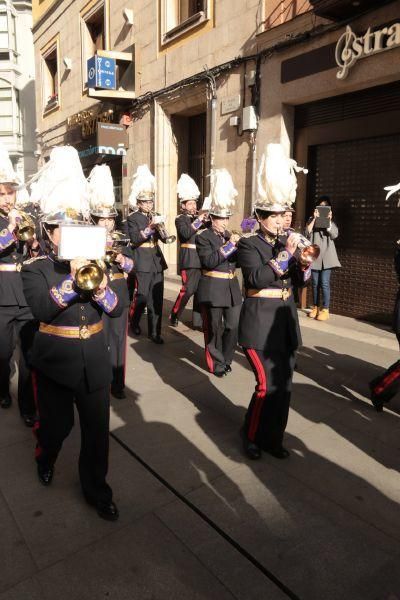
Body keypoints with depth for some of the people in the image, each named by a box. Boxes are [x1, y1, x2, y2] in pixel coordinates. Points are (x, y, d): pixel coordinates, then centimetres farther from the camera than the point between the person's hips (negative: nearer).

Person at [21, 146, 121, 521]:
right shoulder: (35, 269, -6)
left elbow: (117, 310, -4)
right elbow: (41, 309, -24)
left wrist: (99, 286, -23)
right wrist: (72, 279, -32)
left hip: (94, 361, 3)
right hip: (55, 362, -2)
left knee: (97, 428, 8)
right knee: (57, 424, 16)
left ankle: (96, 489, 29)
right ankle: (45, 459, 52)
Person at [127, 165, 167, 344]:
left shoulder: (155, 217, 14)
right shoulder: (132, 218, -3)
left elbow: (164, 238, 7)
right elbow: (135, 239, -16)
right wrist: (149, 228, -26)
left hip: (157, 261, 5)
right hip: (142, 262, -5)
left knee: (157, 299, 4)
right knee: (141, 296, -1)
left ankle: (154, 332, 10)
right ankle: (134, 322, 26)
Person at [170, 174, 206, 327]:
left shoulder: (198, 218, 17)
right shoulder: (180, 219, -3)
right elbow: (186, 233, -21)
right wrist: (198, 221, -18)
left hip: (202, 258, 7)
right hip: (189, 260, -6)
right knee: (188, 289, -11)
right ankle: (174, 316, 1)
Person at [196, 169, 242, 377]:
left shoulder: (229, 235, 13)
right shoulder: (203, 237, -7)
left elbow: (238, 260, 13)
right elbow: (209, 261, -21)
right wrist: (229, 245, -21)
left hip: (232, 287, 6)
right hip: (213, 289, -6)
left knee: (234, 326, 8)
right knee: (214, 328, 5)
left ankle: (226, 359, 26)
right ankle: (217, 363, 20)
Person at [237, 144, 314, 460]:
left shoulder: (287, 241, 11)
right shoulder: (248, 244, -7)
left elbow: (301, 280, 9)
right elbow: (256, 278, -24)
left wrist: (304, 265, -11)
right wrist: (285, 254, -24)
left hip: (286, 321, 7)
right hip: (260, 323, -6)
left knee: (284, 384, 11)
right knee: (268, 384, -5)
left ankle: (273, 437, 28)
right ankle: (251, 435, 19)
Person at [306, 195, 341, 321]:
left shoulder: (332, 221, 12)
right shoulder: (312, 220, 12)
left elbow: (334, 235, -5)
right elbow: (307, 233, -6)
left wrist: (329, 220, -12)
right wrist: (314, 219, -11)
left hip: (327, 255, -1)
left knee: (325, 283, -8)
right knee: (315, 283, 6)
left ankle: (325, 310, -4)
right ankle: (315, 307, 16)